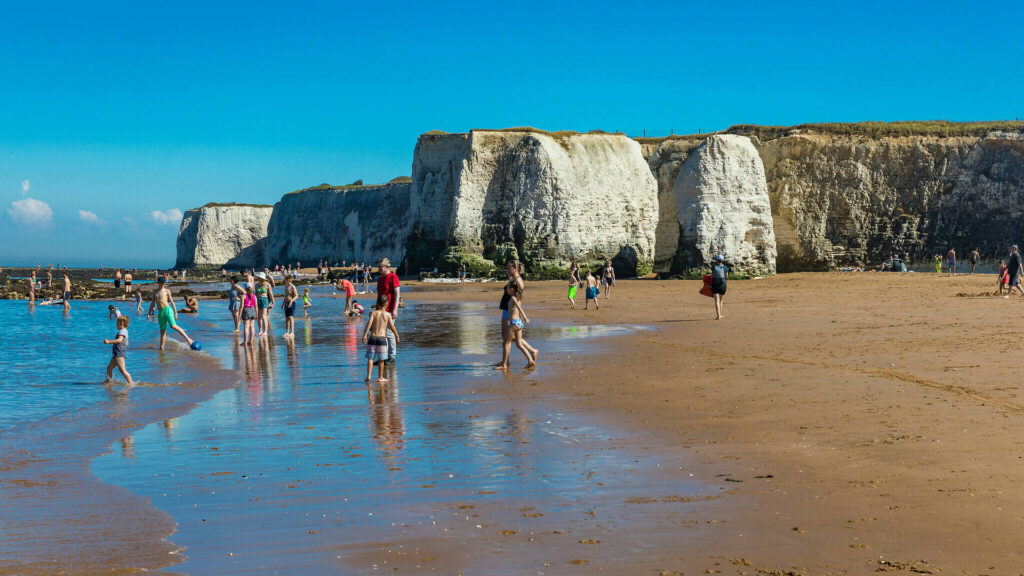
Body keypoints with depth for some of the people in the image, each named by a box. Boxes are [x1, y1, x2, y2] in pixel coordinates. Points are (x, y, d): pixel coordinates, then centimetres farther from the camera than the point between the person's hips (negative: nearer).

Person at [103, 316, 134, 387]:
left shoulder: (122, 331, -14)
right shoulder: (124, 331, 18)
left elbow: (119, 340, -32)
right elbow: (126, 343, 29)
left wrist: (109, 342, -34)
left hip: (119, 354, -11)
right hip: (117, 354, 11)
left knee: (122, 370, -13)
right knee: (109, 368, 15)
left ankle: (131, 383, -14)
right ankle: (108, 381, 21)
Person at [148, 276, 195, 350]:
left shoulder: (167, 291, 6)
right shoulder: (155, 292, 17)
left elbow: (172, 302, 7)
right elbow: (152, 303, 23)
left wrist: (175, 313, 4)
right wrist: (149, 313, 18)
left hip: (167, 309, -4)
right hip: (160, 312, 4)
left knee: (173, 326, -20)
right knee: (162, 330, 7)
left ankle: (188, 339, -21)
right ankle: (161, 347, 12)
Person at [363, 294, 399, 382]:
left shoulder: (373, 313, 2)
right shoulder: (388, 315, 1)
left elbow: (369, 323, -11)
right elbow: (392, 327, -1)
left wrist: (365, 335, -13)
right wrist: (397, 336, 12)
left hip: (372, 337, 1)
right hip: (382, 338, -1)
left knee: (370, 358, 4)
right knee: (381, 359, 7)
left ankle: (368, 376, -5)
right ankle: (380, 377, 14)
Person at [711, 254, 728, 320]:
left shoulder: (713, 267, -4)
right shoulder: (725, 267, -2)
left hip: (715, 284, -1)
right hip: (722, 284, 1)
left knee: (717, 301, -4)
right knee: (720, 300, 18)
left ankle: (718, 316, -14)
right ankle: (719, 315, 24)